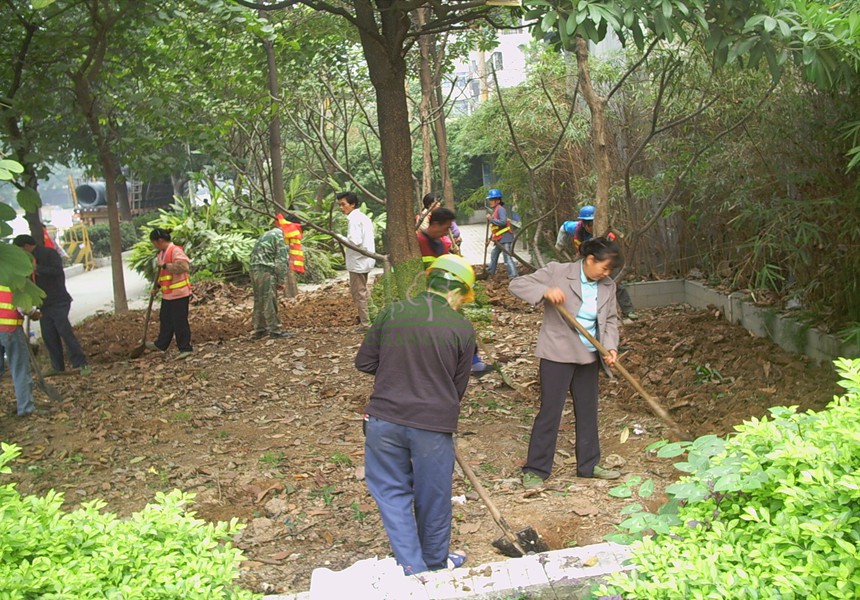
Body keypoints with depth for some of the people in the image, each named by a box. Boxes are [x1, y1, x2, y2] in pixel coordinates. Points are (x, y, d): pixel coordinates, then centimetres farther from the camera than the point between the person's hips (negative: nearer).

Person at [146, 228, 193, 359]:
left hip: (179, 294, -10)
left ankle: (185, 348, 5)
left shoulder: (176, 251, -16)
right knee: (165, 320, 21)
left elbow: (184, 266, -31)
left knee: (180, 321, -4)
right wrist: (157, 287, 13)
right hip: (167, 294, 10)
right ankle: (161, 344, 36)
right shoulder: (162, 253, 14)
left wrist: (164, 265, -26)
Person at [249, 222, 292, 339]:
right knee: (269, 302, -5)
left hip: (255, 270, 9)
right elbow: (281, 260, -12)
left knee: (259, 301, 14)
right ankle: (275, 330, -2)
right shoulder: (280, 237, -5)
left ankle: (259, 330, 20)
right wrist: (281, 279, -6)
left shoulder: (266, 235, 24)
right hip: (266, 271, -9)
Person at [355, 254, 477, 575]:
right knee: (433, 499, 17)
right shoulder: (462, 328, -5)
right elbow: (459, 385, 3)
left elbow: (364, 362, 5)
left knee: (393, 494, 15)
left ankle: (412, 568, 14)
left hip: (384, 419, 2)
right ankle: (435, 564, 36)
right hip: (433, 425, -1)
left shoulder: (393, 312, 0)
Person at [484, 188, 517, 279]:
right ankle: (490, 271, 40)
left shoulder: (500, 209, -11)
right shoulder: (495, 210, 19)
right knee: (494, 254, 24)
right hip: (499, 239, 11)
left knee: (507, 257, -15)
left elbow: (503, 222, -26)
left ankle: (513, 276, -18)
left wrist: (491, 219, -20)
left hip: (505, 237, -11)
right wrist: (490, 238, 24)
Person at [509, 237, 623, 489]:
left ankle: (589, 465, 32)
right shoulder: (557, 272, -12)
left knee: (588, 411, 16)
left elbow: (611, 319, 10)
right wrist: (545, 292, -30)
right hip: (557, 354, -6)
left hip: (588, 356, 6)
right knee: (550, 411, -2)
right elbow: (517, 284, -12)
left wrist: (611, 347, -8)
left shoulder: (608, 286, 3)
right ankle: (535, 470, 10)